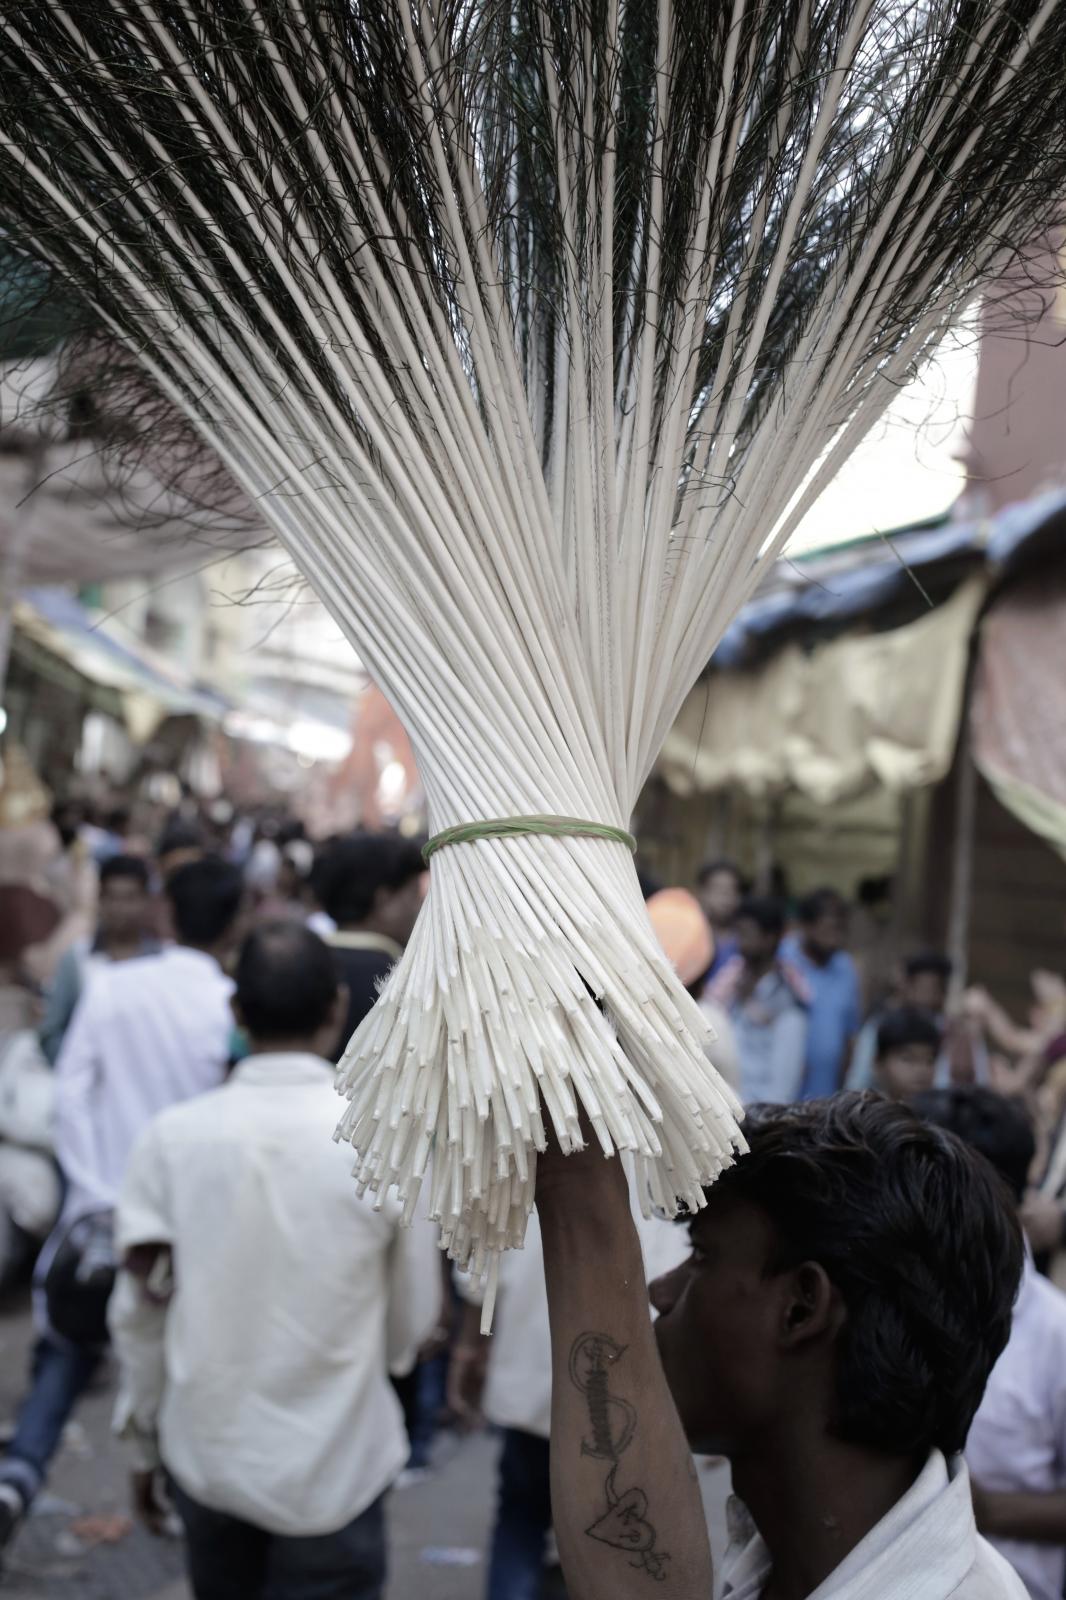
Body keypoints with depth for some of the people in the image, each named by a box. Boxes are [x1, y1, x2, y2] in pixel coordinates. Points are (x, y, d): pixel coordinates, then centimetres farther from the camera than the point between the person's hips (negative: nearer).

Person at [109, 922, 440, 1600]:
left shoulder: (172, 1137, -10)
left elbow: (141, 1313, -3)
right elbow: (414, 1320, -3)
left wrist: (145, 1442, 13)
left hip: (205, 1459, 3)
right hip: (333, 1470, -3)